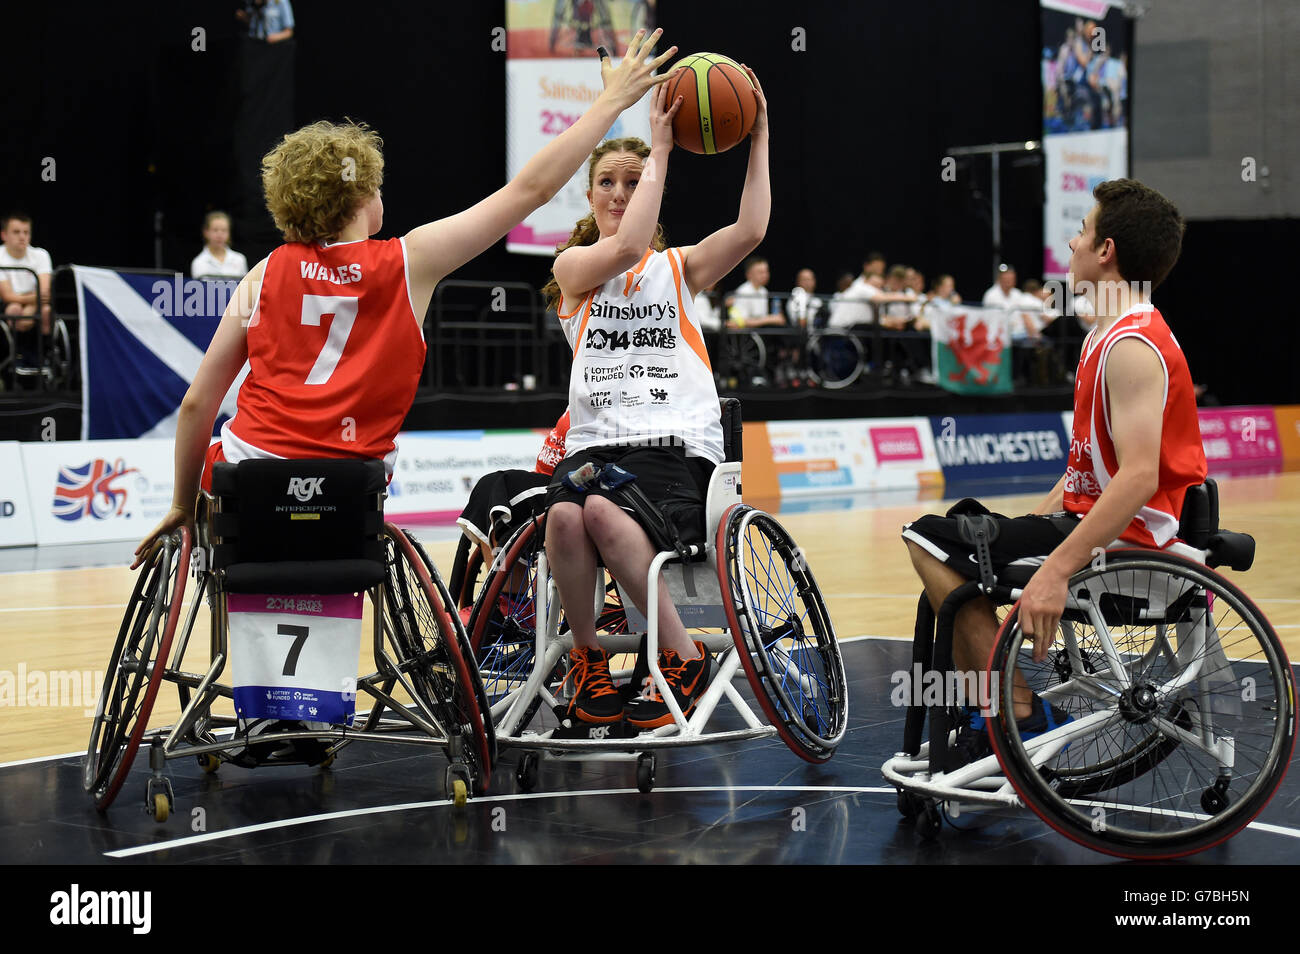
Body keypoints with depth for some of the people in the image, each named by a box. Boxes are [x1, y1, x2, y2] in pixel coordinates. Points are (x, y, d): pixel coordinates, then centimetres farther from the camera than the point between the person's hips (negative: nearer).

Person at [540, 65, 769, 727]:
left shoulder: (679, 269, 17)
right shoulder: (572, 266, 13)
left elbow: (751, 230, -1)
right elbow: (626, 249, -9)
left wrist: (758, 137, -2)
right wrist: (660, 147, -6)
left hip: (676, 444, -1)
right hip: (595, 442, 1)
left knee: (605, 512, -34)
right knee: (564, 516, -34)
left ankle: (681, 657, -19)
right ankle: (586, 657, -9)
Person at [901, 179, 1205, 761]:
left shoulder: (1133, 348, -19)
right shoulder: (1110, 335, 15)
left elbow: (1139, 477, -29)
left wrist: (1055, 569, -33)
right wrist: (1032, 526, 11)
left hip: (1124, 544, -11)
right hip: (1090, 520, 11)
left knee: (932, 543, -13)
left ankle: (1024, 720, -8)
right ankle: (978, 725, 19)